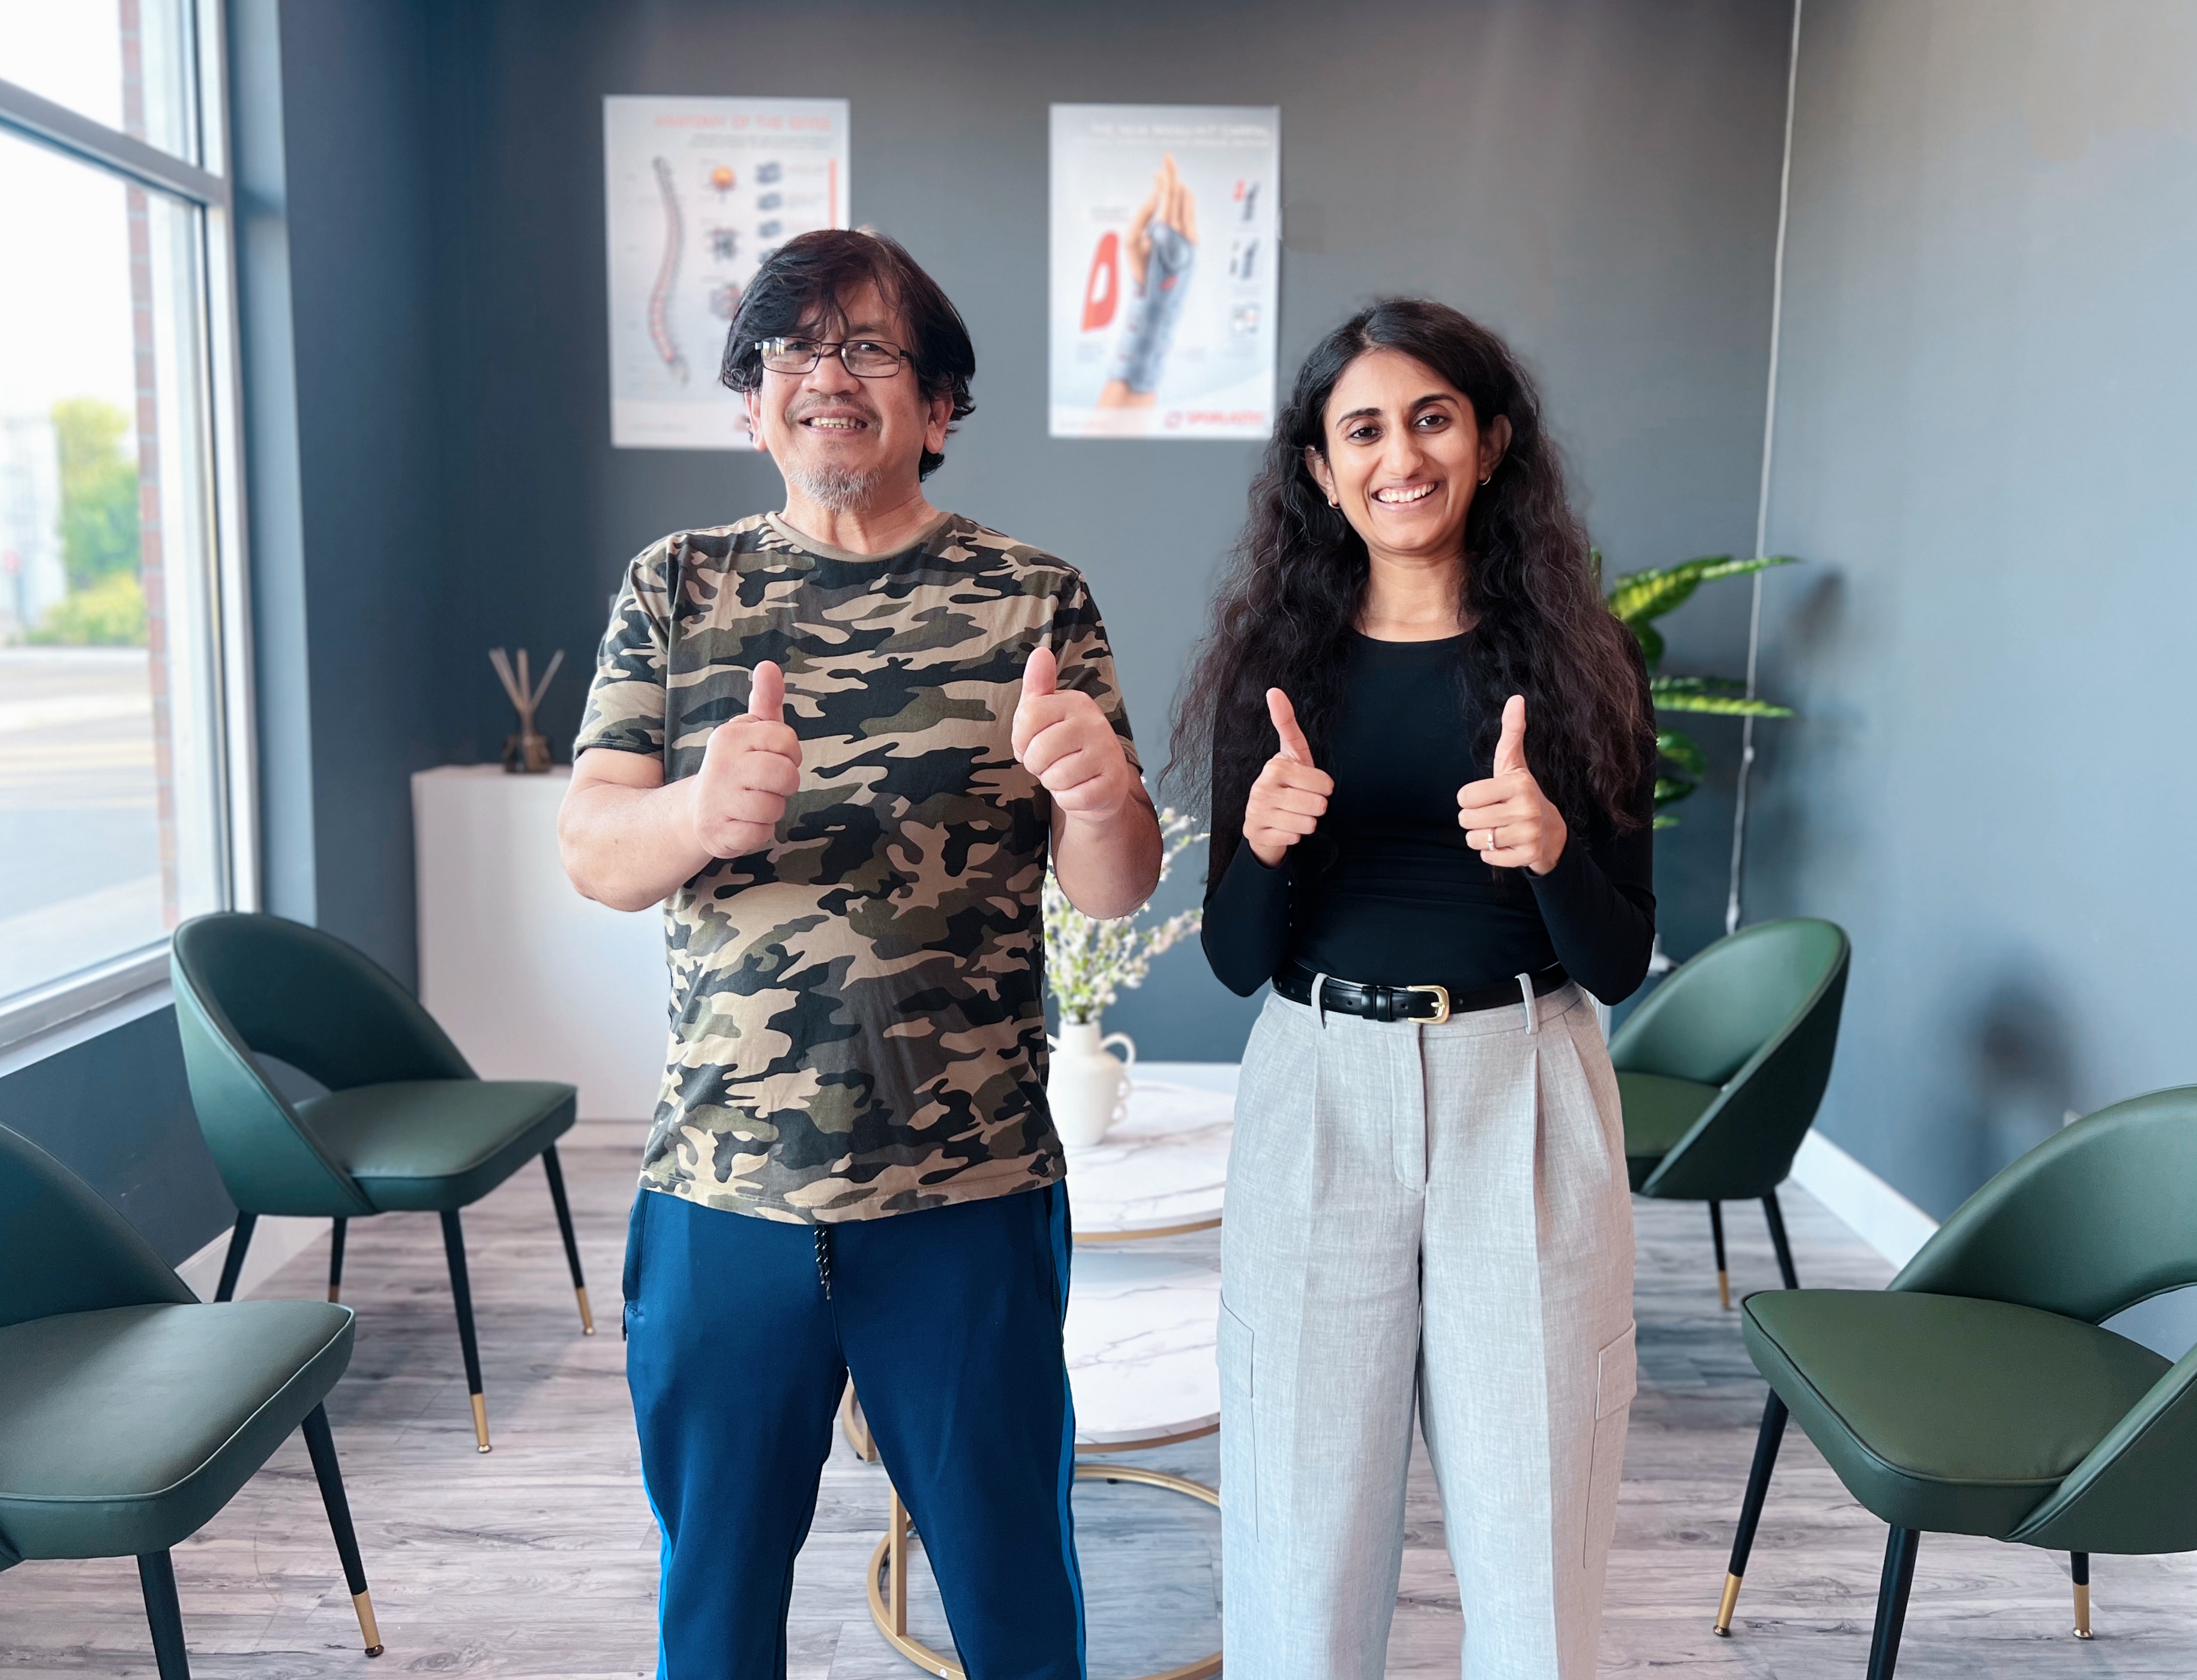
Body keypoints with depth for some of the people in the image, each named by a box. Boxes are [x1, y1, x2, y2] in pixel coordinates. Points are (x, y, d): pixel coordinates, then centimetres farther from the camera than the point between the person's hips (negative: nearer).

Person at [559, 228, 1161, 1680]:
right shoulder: (677, 588, 4)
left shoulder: (1034, 602, 0)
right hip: (721, 1193, 2)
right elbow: (592, 855, -3)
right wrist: (702, 810, -26)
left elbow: (1116, 889, -5)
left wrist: (1099, 797, -29)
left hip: (970, 1194, -1)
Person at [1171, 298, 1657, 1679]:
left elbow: (1621, 964, 1)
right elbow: (1236, 962, 3)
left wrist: (1552, 852, -19)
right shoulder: (1279, 666, 3)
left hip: (1522, 1099, 0)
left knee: (1532, 1530, 8)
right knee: (1305, 1522, 9)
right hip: (1318, 1098, 1)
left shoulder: (1580, 663, 1)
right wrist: (1263, 845, -16)